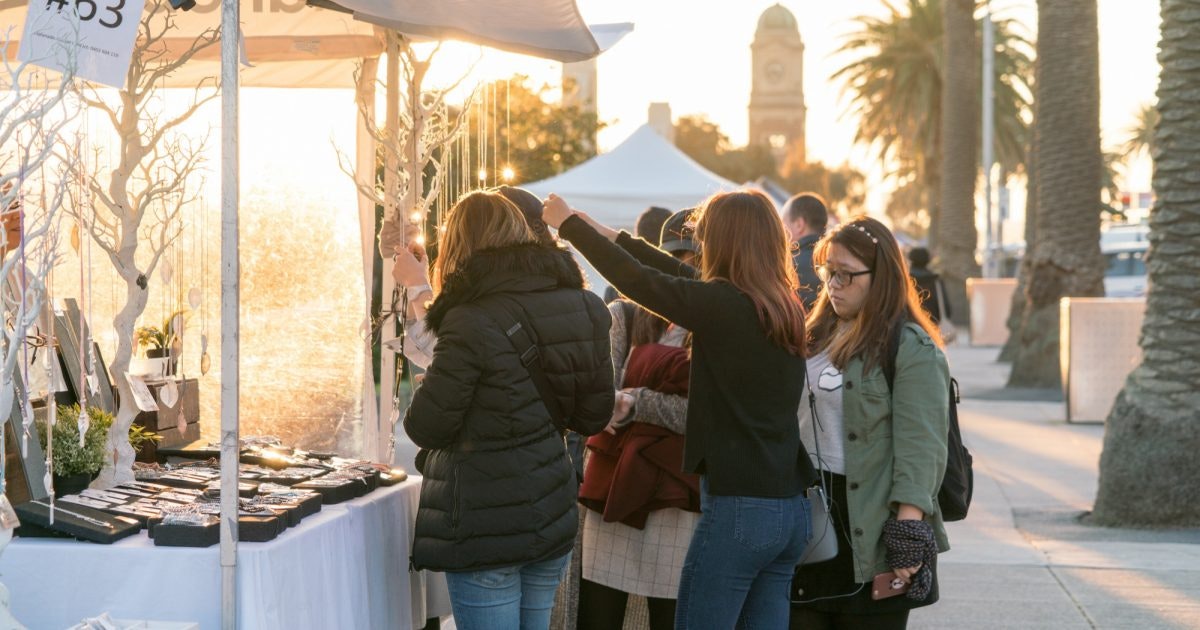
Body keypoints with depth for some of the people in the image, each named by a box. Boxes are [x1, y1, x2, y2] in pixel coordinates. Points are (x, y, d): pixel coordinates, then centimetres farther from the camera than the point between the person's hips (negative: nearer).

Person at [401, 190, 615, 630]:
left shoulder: (472, 321, -18)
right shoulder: (583, 308, 3)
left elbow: (426, 427, -11)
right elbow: (593, 416, 11)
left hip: (485, 526, -7)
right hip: (552, 517, 7)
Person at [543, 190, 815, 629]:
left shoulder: (723, 304, -13)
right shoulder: (785, 308, 9)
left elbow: (635, 278, -3)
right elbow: (686, 277, 20)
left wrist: (570, 224, 13)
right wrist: (609, 234, 28)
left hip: (739, 508, -8)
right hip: (790, 509, 8)